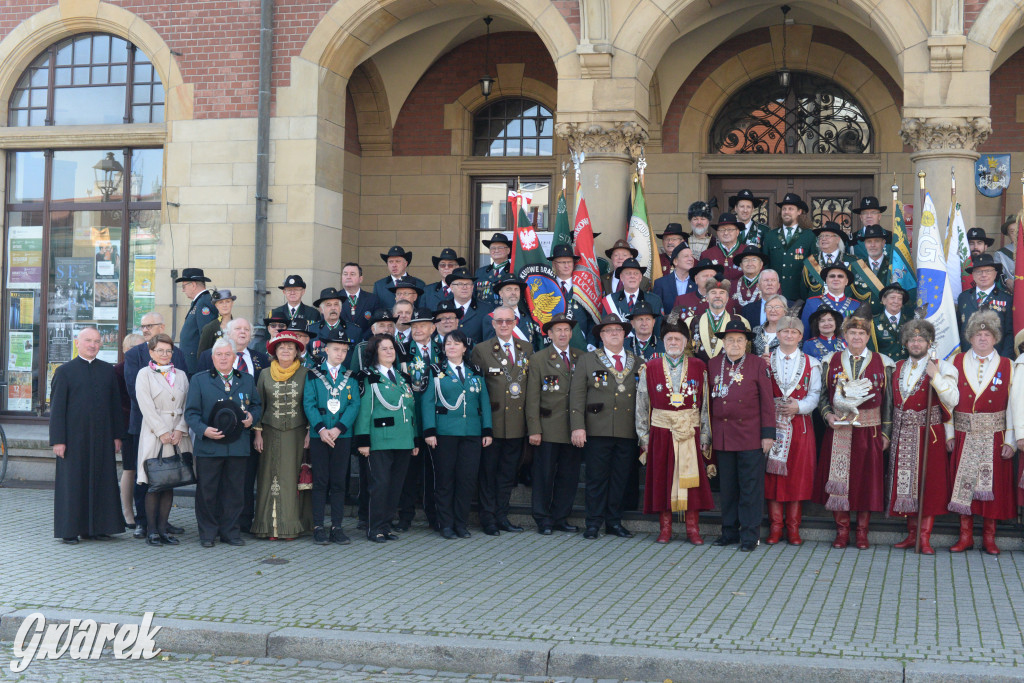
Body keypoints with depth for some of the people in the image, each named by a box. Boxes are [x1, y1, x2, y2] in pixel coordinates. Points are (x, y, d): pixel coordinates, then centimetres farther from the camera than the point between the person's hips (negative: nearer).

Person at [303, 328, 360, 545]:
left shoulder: (350, 377, 10)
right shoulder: (313, 375, 5)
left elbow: (354, 406, 1)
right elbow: (308, 404, -2)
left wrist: (338, 429, -12)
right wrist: (321, 429, -14)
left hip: (342, 436, 2)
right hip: (318, 435, -2)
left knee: (339, 482, 4)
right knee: (320, 481, 0)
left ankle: (337, 527, 8)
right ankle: (318, 527, 5)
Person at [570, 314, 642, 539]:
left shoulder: (637, 363, 13)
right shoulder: (587, 360, 8)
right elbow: (577, 394, 1)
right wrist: (578, 426, -9)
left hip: (628, 432, 2)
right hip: (598, 430, -2)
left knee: (620, 478, 6)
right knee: (596, 478, -1)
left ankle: (614, 521, 16)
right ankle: (594, 523, 8)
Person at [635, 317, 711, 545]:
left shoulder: (698, 368, 6)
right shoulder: (650, 369, 5)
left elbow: (705, 405, 5)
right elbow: (642, 406, 6)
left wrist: (705, 436, -1)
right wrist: (644, 437, 2)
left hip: (690, 433, 0)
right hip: (661, 432, 0)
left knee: (691, 478, 0)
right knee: (662, 479, 2)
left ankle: (693, 529, 8)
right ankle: (665, 528, 12)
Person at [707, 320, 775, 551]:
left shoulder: (758, 365, 0)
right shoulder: (713, 365, 9)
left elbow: (767, 402, -1)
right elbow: (710, 400, 12)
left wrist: (768, 434, -6)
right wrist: (709, 432, 10)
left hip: (751, 436, -3)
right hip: (722, 436, 3)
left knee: (750, 487, 0)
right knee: (727, 486, 9)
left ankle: (750, 535, 6)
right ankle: (730, 531, 19)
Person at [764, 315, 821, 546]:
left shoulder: (810, 363, 8)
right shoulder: (766, 361, 9)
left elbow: (815, 394, 2)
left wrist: (799, 406, -14)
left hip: (800, 424, 0)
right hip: (773, 422, 0)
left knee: (798, 473, 0)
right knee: (773, 473, -1)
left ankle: (793, 527, 7)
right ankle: (775, 525, 6)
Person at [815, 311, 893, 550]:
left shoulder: (882, 363, 5)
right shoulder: (831, 362, 8)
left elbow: (888, 401, 4)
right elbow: (823, 395, 11)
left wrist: (885, 433, -1)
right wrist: (828, 415, -8)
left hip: (869, 431, -1)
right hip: (838, 430, 1)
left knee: (866, 478, 2)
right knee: (837, 479, 0)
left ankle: (862, 532, 14)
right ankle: (842, 530, 12)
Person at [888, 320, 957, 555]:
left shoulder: (941, 367, -3)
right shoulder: (897, 368, 12)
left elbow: (952, 400, -15)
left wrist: (935, 376, -22)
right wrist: (890, 432, 7)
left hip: (928, 436, -5)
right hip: (903, 437, 5)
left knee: (928, 484, -2)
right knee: (906, 483, 8)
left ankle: (924, 538, 3)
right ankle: (912, 534, 18)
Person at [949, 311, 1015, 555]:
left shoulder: (1007, 366, 2)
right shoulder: (957, 362, 5)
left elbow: (1013, 406, -2)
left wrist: (1010, 441, -8)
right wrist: (949, 434, -4)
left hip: (994, 438, -1)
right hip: (964, 436, 1)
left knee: (992, 486, 3)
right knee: (963, 485, 3)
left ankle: (989, 537, 14)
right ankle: (965, 536, 13)